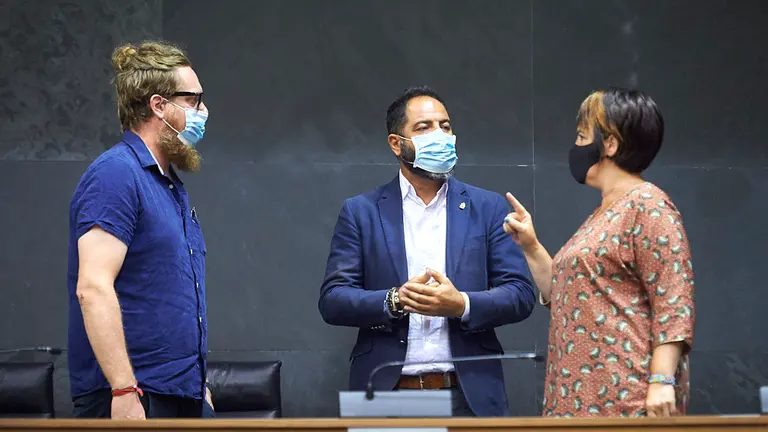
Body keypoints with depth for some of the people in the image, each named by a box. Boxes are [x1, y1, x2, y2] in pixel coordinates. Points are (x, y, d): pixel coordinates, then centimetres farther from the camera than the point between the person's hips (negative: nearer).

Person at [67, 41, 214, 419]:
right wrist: (125, 391, -25)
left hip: (180, 396, 9)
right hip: (130, 399, -9)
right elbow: (93, 288, -21)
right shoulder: (115, 174, -12)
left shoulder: (170, 184, 17)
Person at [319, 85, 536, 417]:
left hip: (470, 393, 1)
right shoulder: (361, 212, 6)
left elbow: (521, 294, 4)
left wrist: (461, 305, -14)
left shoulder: (488, 208, 8)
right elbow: (332, 301, 1)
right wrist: (395, 301, -16)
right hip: (386, 392, -1)